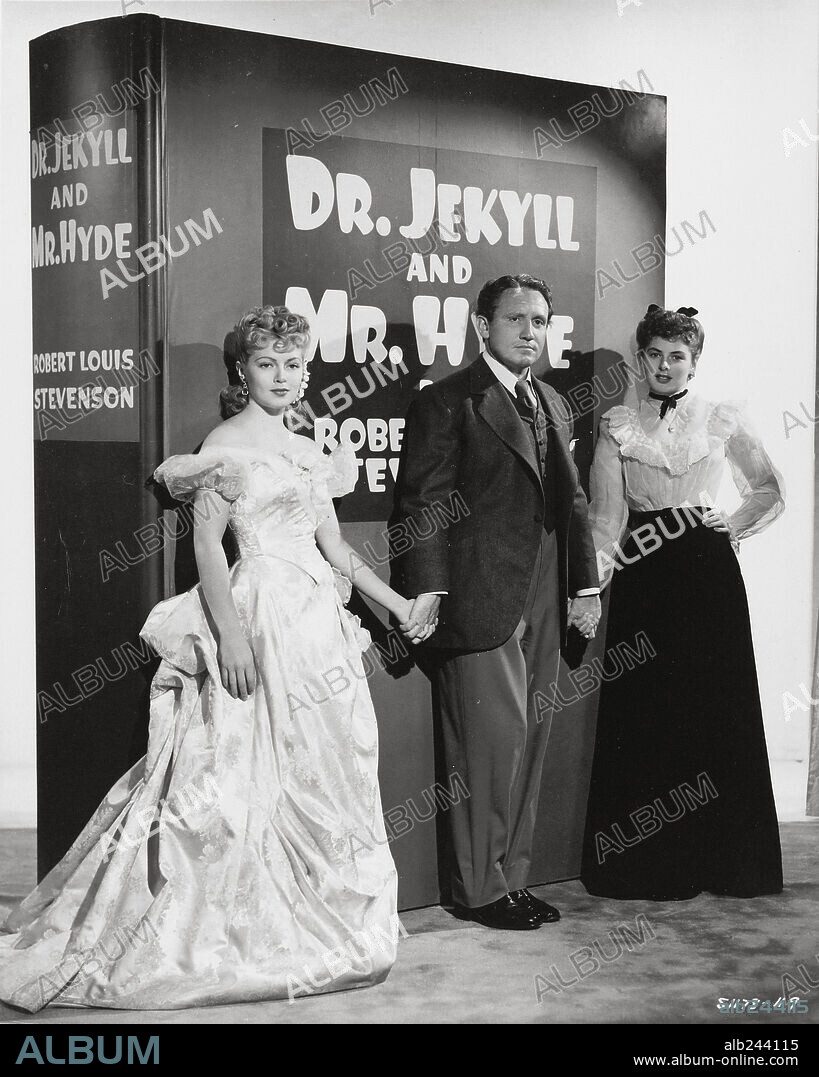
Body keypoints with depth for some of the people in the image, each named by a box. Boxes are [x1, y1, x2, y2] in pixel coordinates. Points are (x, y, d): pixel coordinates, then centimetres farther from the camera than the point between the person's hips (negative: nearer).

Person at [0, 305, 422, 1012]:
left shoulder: (307, 451, 16)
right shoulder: (226, 444, -5)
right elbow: (207, 543, -11)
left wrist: (393, 600, 17)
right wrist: (230, 630, -20)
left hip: (320, 621, 8)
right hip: (260, 617, -7)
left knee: (327, 774, 8)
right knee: (258, 773, -5)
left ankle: (324, 924, 18)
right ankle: (260, 931, 4)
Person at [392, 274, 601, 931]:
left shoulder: (554, 406, 19)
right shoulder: (448, 401, -4)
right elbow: (423, 502, -8)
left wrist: (586, 584, 17)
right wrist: (427, 589, -16)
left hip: (543, 605, 8)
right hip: (480, 602, -7)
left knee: (531, 741, 11)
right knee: (491, 742, -5)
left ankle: (513, 879, 21)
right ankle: (480, 889, 6)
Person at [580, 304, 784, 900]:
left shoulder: (723, 420, 6)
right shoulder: (617, 426, 7)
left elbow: (770, 491, 15)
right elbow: (606, 512, 0)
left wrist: (735, 528, 3)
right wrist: (595, 572, -12)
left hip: (708, 569, 0)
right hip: (642, 575, 0)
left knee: (717, 707, 1)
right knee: (641, 711, 0)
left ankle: (723, 858, 11)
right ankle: (646, 865, 8)